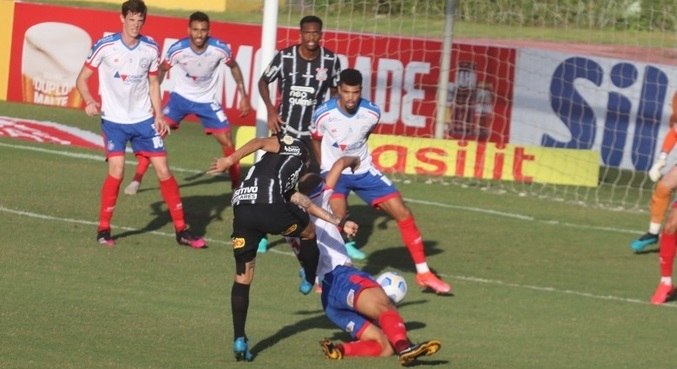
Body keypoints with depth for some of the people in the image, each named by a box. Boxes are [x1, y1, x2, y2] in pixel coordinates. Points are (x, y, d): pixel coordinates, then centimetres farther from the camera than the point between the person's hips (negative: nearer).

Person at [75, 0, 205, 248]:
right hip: (114, 120, -3)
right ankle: (103, 230, -1)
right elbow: (82, 79, -4)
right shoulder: (105, 46, -11)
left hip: (144, 119, 3)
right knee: (116, 171, -17)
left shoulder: (151, 48, 0)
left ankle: (181, 230, 8)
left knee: (163, 170, 0)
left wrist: (159, 115, 4)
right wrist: (89, 101, -23)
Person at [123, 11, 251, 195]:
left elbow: (234, 67, 0)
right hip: (181, 96, -1)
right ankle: (137, 180, -5)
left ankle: (236, 185, 15)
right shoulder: (178, 49, -24)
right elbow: (161, 70, -5)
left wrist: (243, 96, 0)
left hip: (207, 100, 1)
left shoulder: (220, 49, -22)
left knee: (227, 142, -3)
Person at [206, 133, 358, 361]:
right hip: (268, 204, -7)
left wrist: (339, 223, 49)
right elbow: (260, 143, 5)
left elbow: (305, 203, 43)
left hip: (241, 209, 7)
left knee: (242, 277, 11)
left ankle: (239, 339, 3)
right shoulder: (294, 146, 22)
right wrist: (231, 159, -6)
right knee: (308, 232, 25)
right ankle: (311, 282, 42)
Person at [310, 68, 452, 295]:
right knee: (337, 216, -29)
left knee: (403, 214, -2)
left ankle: (423, 273, 8)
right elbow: (316, 141, 2)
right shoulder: (324, 114, -20)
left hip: (363, 171, 3)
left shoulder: (372, 113, -14)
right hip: (334, 172, -3)